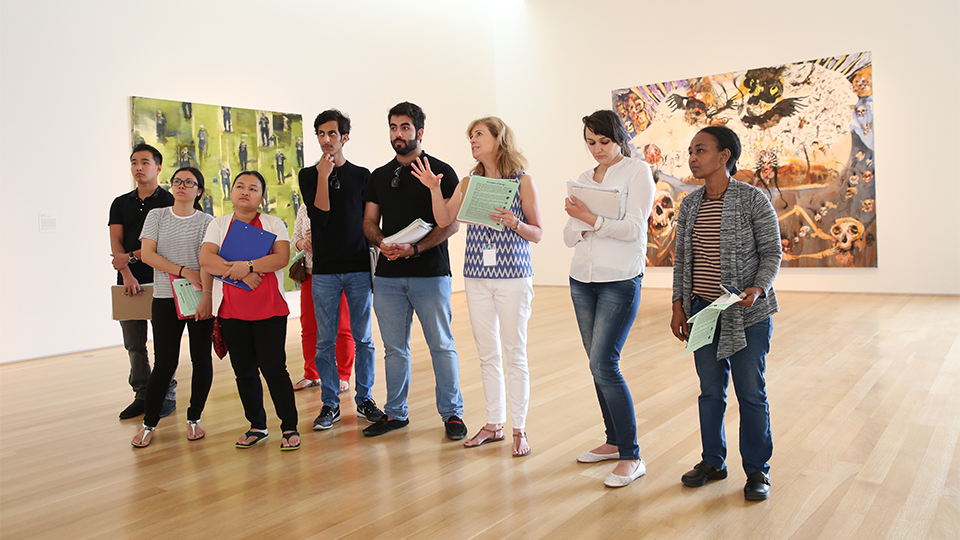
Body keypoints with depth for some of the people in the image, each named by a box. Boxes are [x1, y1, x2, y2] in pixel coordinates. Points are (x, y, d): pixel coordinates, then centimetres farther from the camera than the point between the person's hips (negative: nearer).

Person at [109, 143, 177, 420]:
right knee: (133, 343, 7)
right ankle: (142, 395, 16)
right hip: (129, 281, 5)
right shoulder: (121, 203, 15)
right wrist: (127, 273, -12)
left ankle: (167, 395, 8)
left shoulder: (169, 202, 1)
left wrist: (131, 256, -14)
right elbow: (116, 242, 3)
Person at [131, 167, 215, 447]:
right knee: (164, 362, -3)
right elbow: (147, 254, -2)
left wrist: (206, 296, -18)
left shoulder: (206, 221, 4)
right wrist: (184, 272, -10)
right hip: (165, 298, 0)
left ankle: (194, 419, 18)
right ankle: (149, 424, 12)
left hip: (199, 298, 0)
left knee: (201, 359, 3)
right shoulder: (157, 216, 8)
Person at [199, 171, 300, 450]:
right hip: (231, 311, 3)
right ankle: (257, 426, 23)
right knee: (244, 371, 9)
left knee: (273, 368, -6)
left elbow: (282, 258, -10)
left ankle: (290, 427, 6)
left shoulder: (273, 224, 5)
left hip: (269, 309, -3)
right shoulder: (218, 225, 10)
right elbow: (205, 259, -5)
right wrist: (242, 274, -15)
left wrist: (248, 265, -20)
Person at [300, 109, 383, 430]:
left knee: (363, 339, 6)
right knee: (325, 341, 4)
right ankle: (330, 404, 15)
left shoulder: (362, 175, 8)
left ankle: (364, 399, 18)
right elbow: (319, 217, -8)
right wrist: (324, 175, -13)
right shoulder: (309, 175, 6)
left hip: (359, 267, 0)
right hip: (324, 270, 0)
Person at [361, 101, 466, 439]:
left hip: (430, 273, -4)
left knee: (441, 345, 0)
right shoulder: (380, 176, 16)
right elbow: (369, 222, 14)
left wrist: (415, 248, -17)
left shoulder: (441, 171, 0)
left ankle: (452, 412, 11)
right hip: (388, 275, 4)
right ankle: (395, 412, 21)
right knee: (394, 346, 10)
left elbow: (451, 224, -7)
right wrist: (382, 243, -8)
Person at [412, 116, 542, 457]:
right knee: (487, 354, 10)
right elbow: (444, 220, 2)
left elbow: (537, 234, 0)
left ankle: (519, 429, 11)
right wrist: (434, 188, -10)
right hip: (476, 276, 4)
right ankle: (493, 424, 22)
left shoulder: (522, 181, -1)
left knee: (515, 354, 1)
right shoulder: (469, 183, 11)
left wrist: (514, 223, -18)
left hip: (513, 275, -4)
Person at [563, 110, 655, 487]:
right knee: (598, 363, 9)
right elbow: (570, 238, 9)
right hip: (582, 279, 6)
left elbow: (633, 227, -11)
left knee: (603, 363, -13)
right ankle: (614, 441, 23)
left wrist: (592, 219, -21)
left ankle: (632, 457, -5)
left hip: (620, 280, -6)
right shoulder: (584, 180, 14)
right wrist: (576, 219, -12)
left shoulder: (637, 171, -1)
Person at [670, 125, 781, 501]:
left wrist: (758, 289, -21)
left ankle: (757, 470, 19)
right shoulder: (690, 205, 8)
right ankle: (713, 461, 28)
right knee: (710, 391, 12)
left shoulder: (753, 200, -7)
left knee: (751, 393, 4)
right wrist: (678, 305, 8)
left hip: (748, 314, -4)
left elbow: (772, 252, -5)